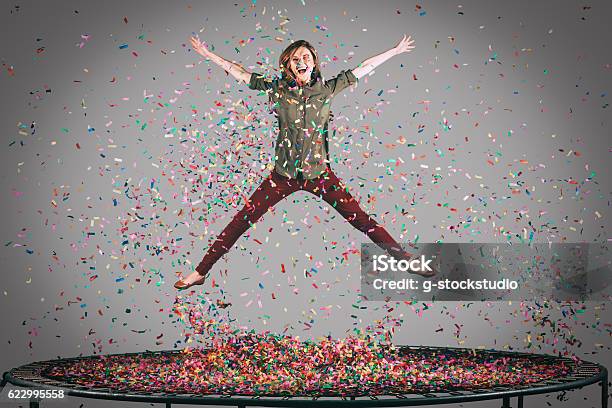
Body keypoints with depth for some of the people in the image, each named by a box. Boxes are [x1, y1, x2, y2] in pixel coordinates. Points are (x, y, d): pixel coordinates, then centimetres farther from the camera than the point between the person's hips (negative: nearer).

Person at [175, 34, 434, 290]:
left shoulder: (327, 89, 0)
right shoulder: (277, 89, -1)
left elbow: (363, 68, 7)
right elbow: (239, 73, 4)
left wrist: (395, 51, 12)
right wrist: (207, 54, 6)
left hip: (318, 174, 0)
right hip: (283, 175, 0)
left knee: (362, 221, -3)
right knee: (240, 222, -2)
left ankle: (405, 260, 7)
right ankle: (200, 272, 6)